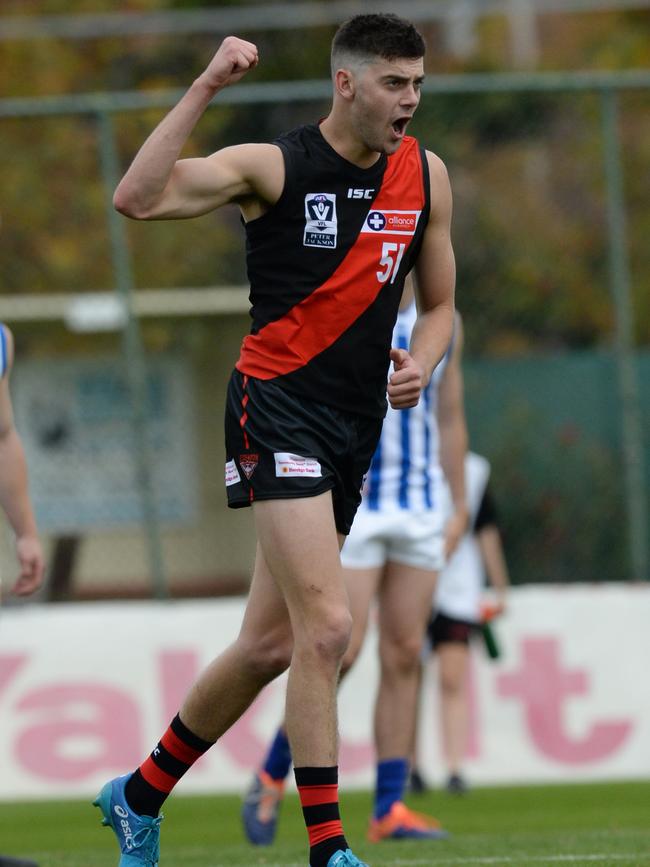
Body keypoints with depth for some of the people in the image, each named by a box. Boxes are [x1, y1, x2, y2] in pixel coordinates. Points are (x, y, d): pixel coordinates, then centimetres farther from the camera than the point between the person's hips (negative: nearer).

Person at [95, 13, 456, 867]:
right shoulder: (274, 167, -9)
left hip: (355, 426, 7)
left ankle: (140, 795, 29)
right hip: (277, 406, -7)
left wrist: (419, 364, -1)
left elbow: (439, 305, 20)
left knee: (270, 644, 11)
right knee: (326, 625, -19)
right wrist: (205, 88, -27)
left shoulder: (426, 177, 8)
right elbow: (136, 198, -22)